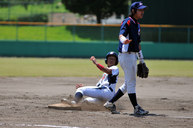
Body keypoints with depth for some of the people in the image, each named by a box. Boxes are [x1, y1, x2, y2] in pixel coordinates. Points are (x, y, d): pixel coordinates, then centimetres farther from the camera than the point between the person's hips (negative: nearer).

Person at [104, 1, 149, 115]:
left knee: (128, 84, 13)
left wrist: (142, 61, 25)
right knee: (131, 83, -6)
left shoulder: (137, 25, 17)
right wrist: (124, 40, -53)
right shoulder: (128, 22, -11)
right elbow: (121, 34, -29)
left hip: (133, 56, 10)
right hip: (126, 55, -10)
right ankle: (137, 108, -3)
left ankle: (110, 103, 19)